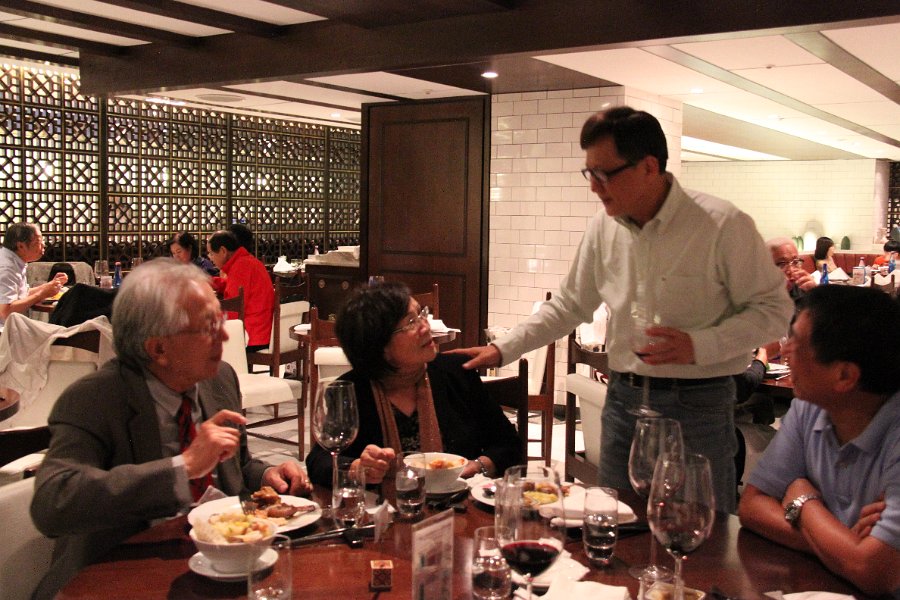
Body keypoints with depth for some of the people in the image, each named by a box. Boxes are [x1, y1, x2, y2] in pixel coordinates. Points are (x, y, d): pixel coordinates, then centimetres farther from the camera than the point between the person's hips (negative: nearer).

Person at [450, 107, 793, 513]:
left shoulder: (723, 225, -13)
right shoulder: (604, 228, 3)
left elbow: (774, 311, -9)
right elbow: (570, 304, 14)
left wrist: (697, 345, -22)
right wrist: (502, 350, 9)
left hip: (697, 403, -5)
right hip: (624, 399, 5)